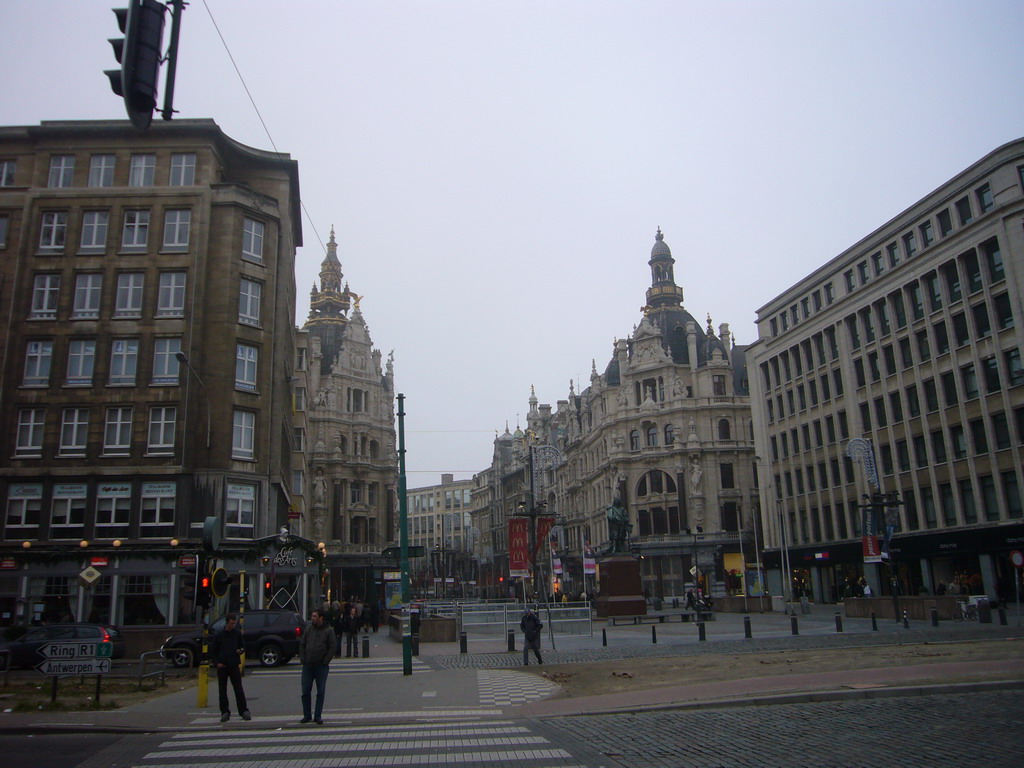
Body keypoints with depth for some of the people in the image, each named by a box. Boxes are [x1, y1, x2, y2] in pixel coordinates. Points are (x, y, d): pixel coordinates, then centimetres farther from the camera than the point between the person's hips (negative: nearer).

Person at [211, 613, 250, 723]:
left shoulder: (238, 633, 5)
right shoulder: (219, 635, 2)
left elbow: (243, 646, 13)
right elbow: (212, 651, 7)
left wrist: (240, 650, -10)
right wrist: (217, 662, -5)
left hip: (234, 665, -1)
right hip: (222, 666, 1)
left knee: (239, 689, -4)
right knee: (222, 690, 4)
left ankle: (244, 711, 0)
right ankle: (225, 712, 13)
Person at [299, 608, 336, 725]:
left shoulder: (329, 630, -4)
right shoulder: (308, 628, 6)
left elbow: (332, 648, -4)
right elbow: (302, 644, 9)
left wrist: (325, 661, -10)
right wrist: (302, 659, 0)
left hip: (321, 667, -3)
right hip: (307, 666, 3)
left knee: (321, 692, 3)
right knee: (305, 691, 5)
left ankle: (318, 716, 12)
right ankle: (307, 715, 18)